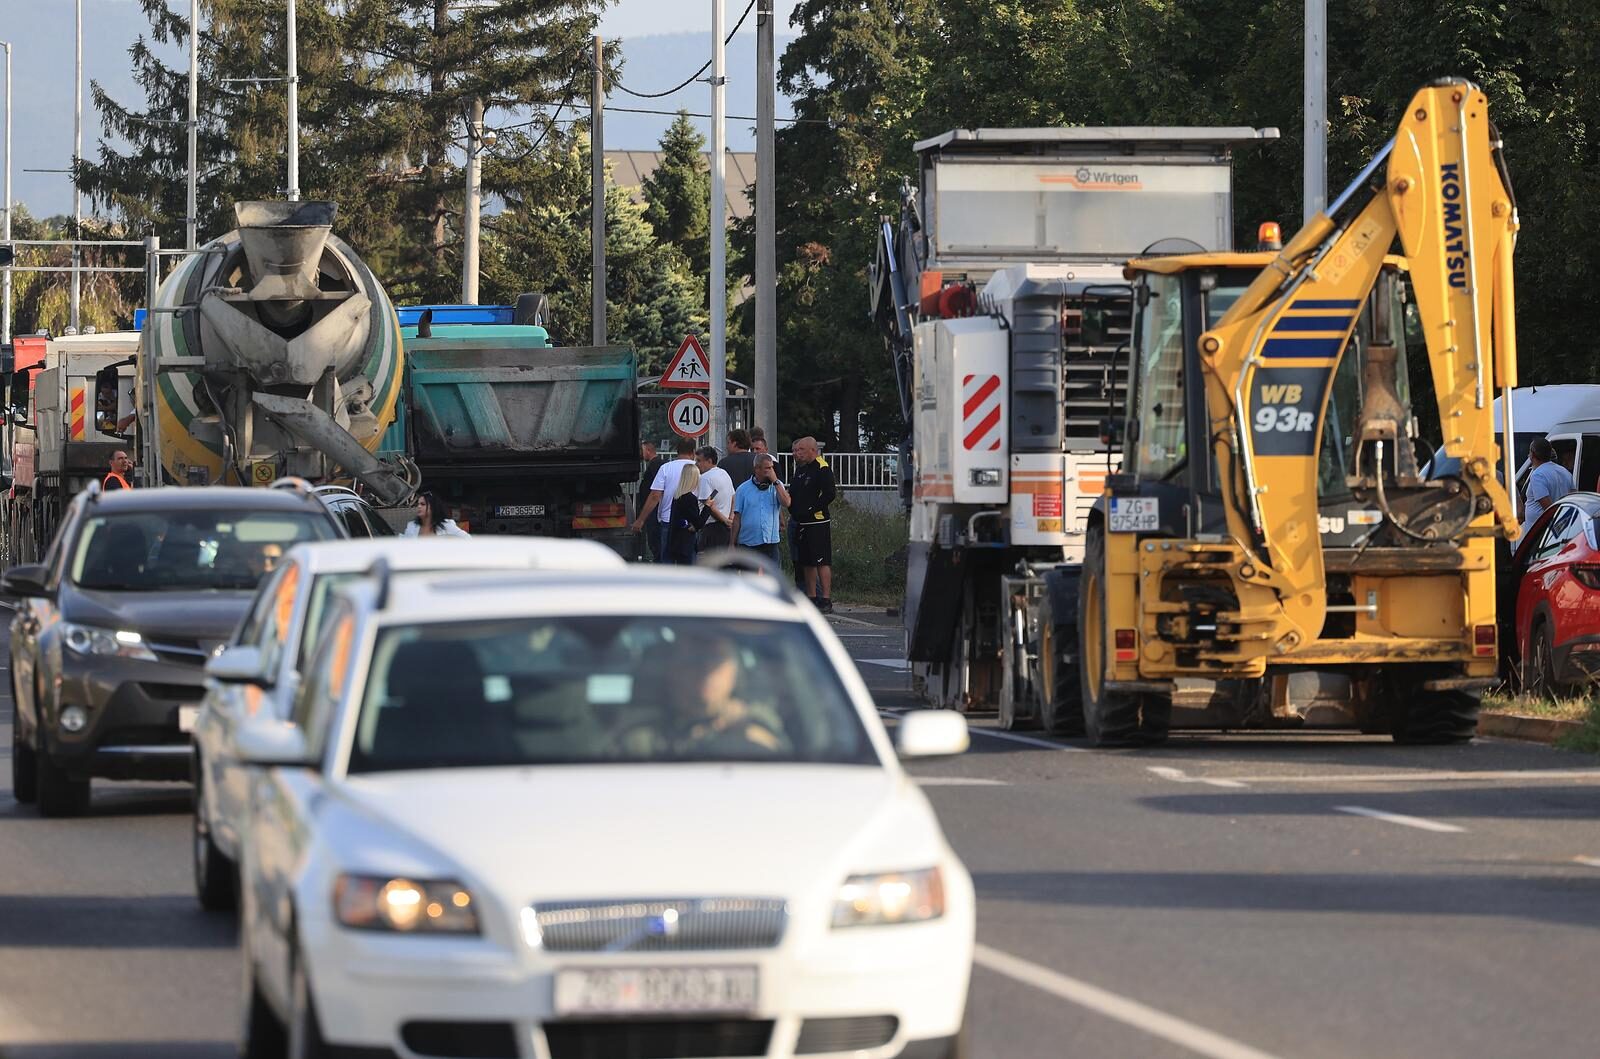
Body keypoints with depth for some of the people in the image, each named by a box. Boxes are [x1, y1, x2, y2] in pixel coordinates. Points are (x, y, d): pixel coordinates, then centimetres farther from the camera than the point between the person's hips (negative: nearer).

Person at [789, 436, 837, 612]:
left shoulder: (822, 469, -10)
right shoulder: (800, 469, 17)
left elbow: (829, 494, -18)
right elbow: (793, 494, 25)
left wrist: (810, 509, -17)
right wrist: (794, 510, 8)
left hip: (818, 522, -9)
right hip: (800, 523, 9)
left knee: (822, 562, -9)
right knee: (808, 564, 12)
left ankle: (826, 600, -10)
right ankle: (811, 599, 17)